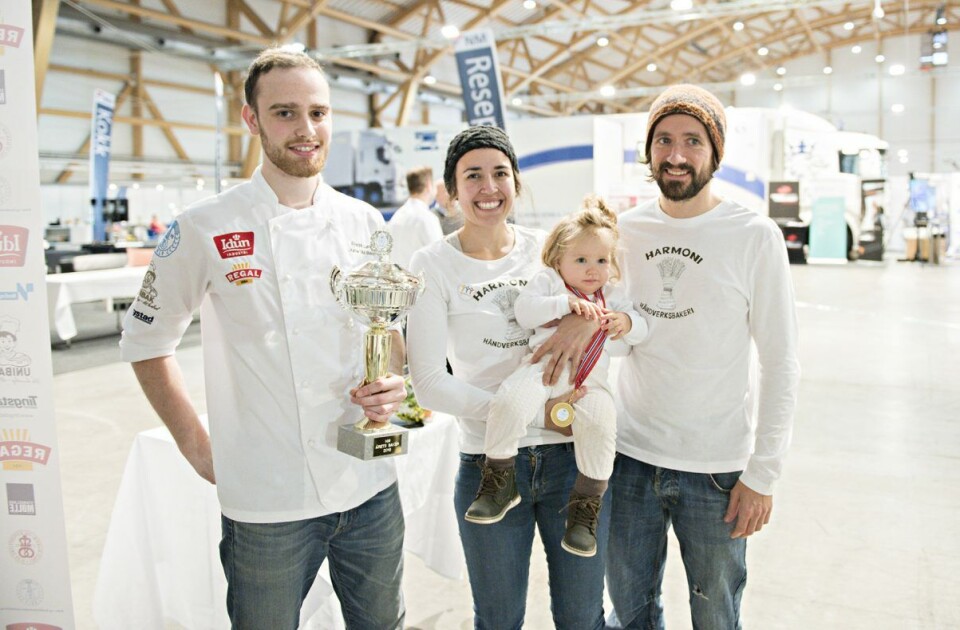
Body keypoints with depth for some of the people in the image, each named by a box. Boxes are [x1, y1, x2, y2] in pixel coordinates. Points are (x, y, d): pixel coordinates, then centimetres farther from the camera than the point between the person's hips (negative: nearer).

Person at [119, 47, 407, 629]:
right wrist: (196, 445, -2)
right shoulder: (206, 230, -8)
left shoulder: (365, 224, 3)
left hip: (371, 490, 4)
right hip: (267, 503, -3)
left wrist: (393, 385, -5)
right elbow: (147, 340, 3)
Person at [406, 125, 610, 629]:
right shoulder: (434, 266, -5)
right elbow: (430, 383, -11)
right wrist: (536, 411, -16)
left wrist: (587, 320, -20)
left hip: (574, 455, 2)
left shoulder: (548, 248, 3)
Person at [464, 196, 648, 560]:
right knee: (510, 401, -31)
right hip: (542, 367, -2)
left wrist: (627, 322, -8)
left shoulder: (611, 297, 22)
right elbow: (524, 311, -6)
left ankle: (586, 506, -9)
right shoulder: (548, 281, 10)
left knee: (600, 424, -26)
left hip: (589, 381, 3)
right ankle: (499, 481, -12)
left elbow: (640, 330, 16)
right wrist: (567, 303, -16)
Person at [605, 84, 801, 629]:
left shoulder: (755, 236, -8)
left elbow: (781, 364, -7)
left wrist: (763, 474, -9)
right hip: (630, 457, 3)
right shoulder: (626, 229, 2)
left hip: (716, 470, -3)